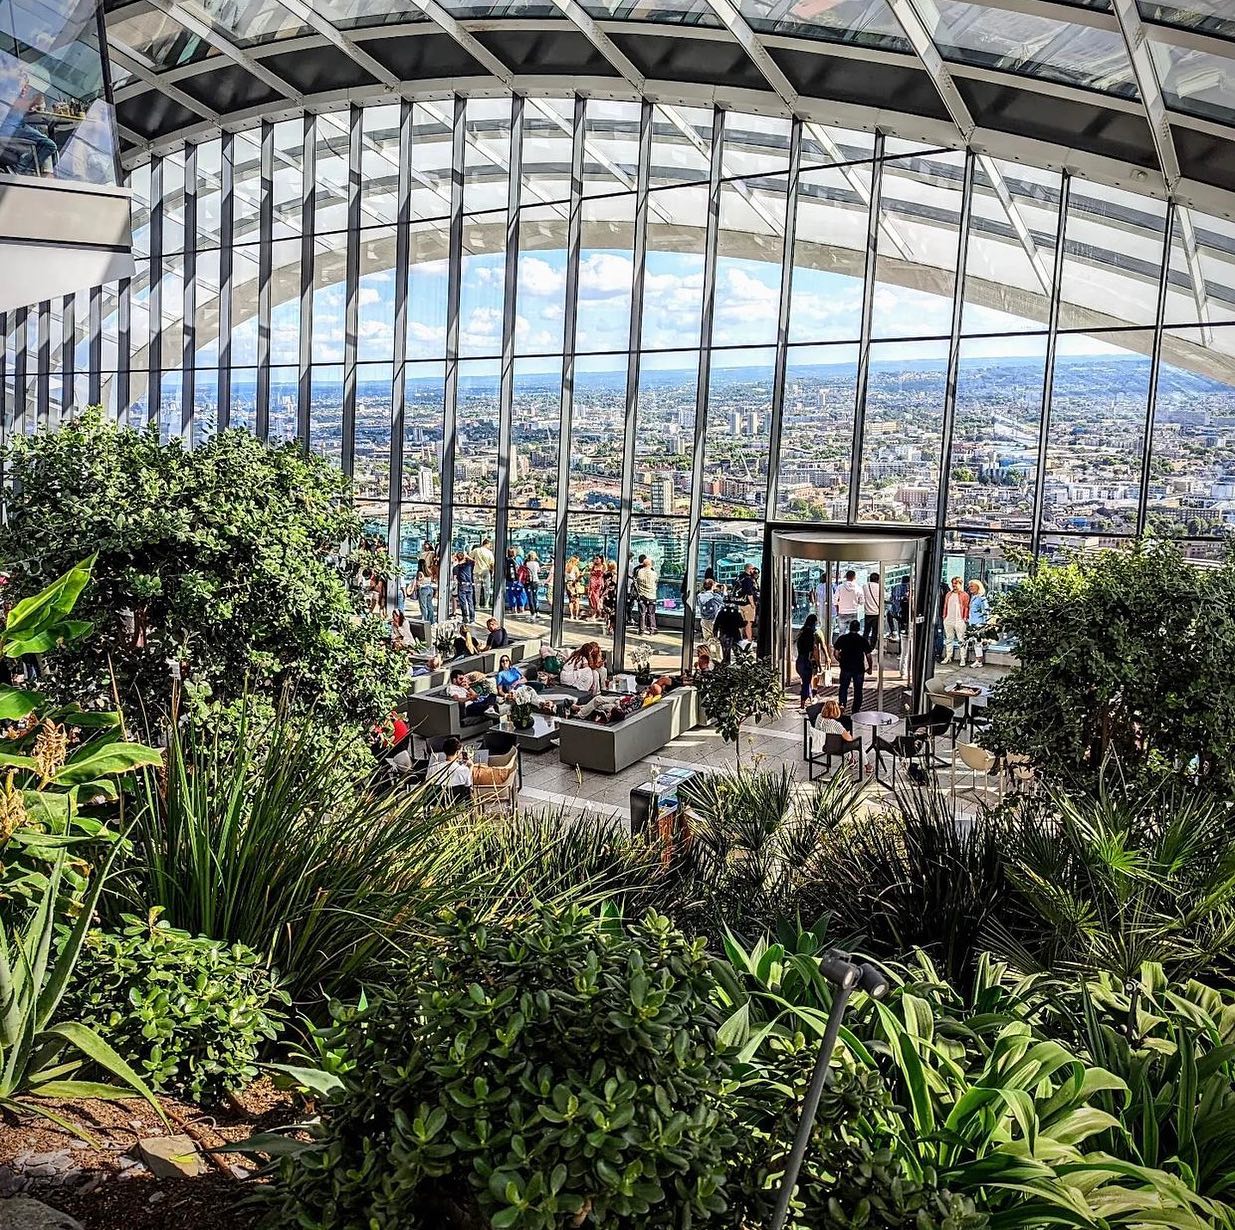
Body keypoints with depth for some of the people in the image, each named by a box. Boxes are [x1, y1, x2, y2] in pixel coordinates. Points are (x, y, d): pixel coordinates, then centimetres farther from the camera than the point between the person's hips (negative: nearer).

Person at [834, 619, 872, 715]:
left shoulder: (842, 638, -3)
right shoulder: (863, 640, -6)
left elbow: (836, 653, -3)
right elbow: (868, 655, -5)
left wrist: (840, 661, 15)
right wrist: (869, 667, 8)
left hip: (846, 667, 1)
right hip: (859, 668, -1)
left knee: (844, 686, 16)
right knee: (858, 689, 10)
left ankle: (842, 703, -3)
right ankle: (856, 709, 14)